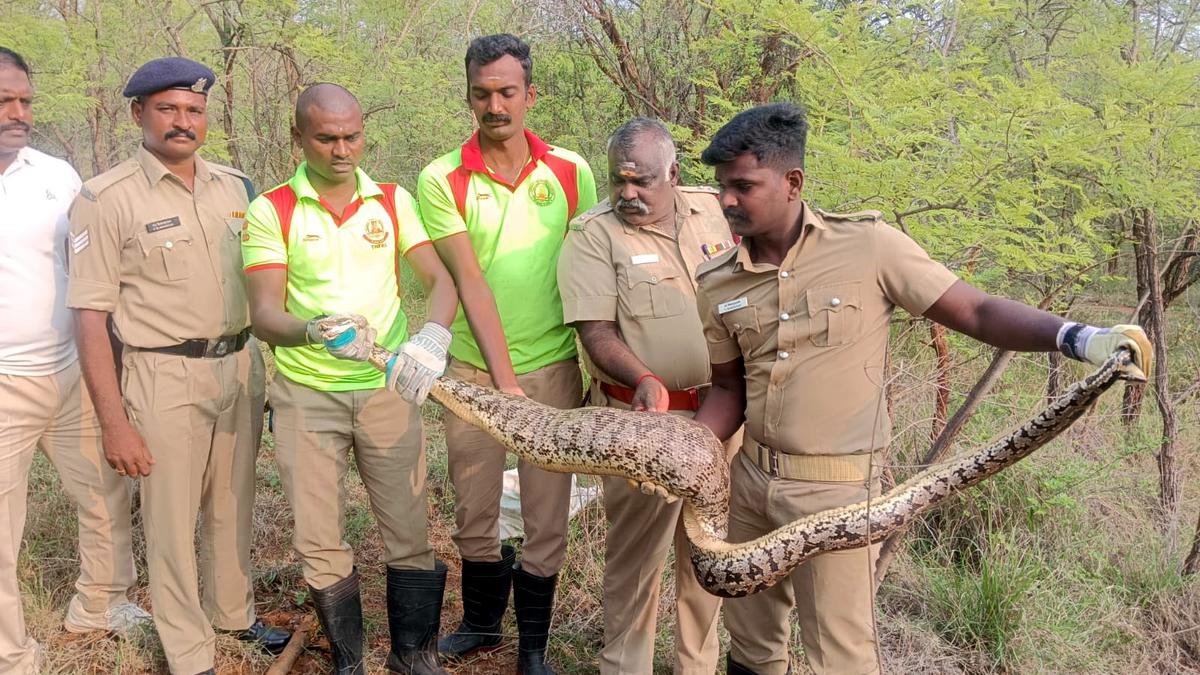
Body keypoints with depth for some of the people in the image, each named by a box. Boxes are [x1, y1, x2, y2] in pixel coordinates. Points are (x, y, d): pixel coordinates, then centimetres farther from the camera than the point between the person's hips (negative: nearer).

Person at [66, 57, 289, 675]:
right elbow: (90, 320, -10)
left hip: (239, 367, 5)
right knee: (171, 520, 6)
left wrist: (267, 369, 12)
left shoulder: (233, 187, 7)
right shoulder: (107, 199, -9)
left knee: (233, 504, 17)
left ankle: (234, 613, 38)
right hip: (164, 377, -5)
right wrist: (114, 424, -13)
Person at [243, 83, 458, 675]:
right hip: (306, 395, -1)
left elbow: (440, 279, -5)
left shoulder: (394, 202, 2)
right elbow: (264, 312, -12)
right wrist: (315, 332, -34)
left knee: (410, 532, 4)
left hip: (388, 388, 1)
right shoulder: (270, 211, -4)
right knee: (320, 543, 6)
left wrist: (433, 335, -27)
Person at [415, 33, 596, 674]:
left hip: (554, 365, 0)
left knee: (547, 513, 5)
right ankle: (480, 621, 36)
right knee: (473, 509, 12)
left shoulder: (570, 172, 0)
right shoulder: (441, 179, -5)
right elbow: (470, 282, -12)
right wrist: (503, 377, -18)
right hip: (474, 367, 0)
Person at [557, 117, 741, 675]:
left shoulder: (714, 211, 6)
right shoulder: (592, 235, -8)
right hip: (644, 417, -4)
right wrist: (645, 381, -30)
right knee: (636, 552, 5)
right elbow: (595, 330, -15)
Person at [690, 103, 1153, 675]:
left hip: (835, 489, -5)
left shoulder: (867, 246, -13)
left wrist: (1077, 337, -24)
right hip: (750, 479, 5)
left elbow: (975, 312, -10)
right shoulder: (717, 285, 0)